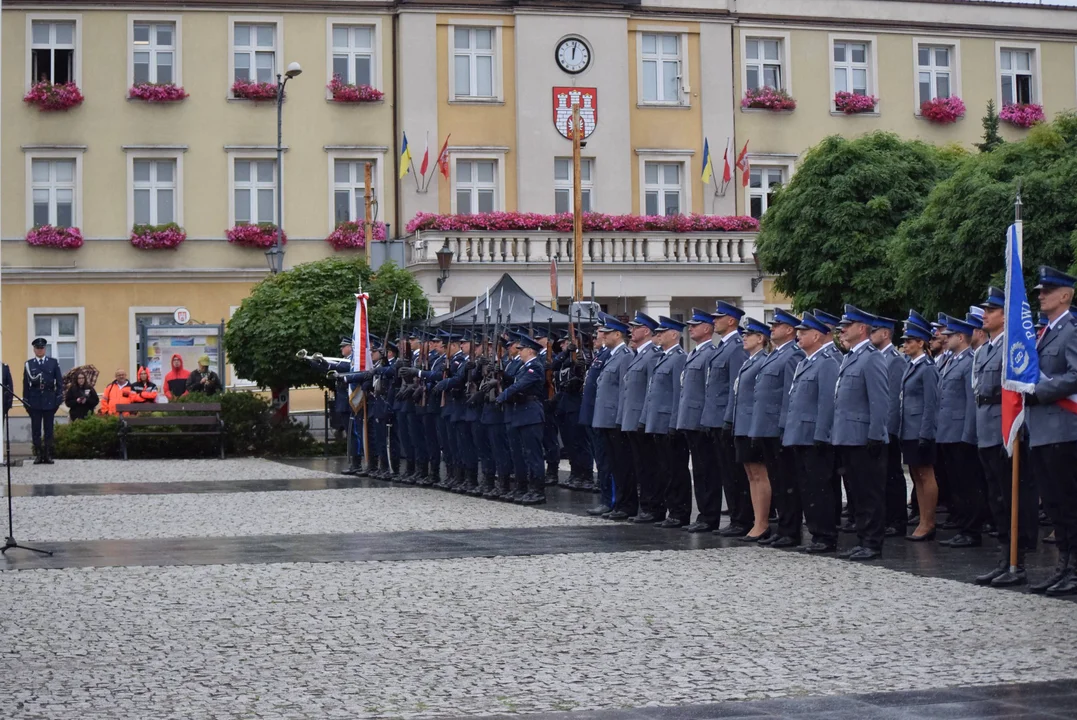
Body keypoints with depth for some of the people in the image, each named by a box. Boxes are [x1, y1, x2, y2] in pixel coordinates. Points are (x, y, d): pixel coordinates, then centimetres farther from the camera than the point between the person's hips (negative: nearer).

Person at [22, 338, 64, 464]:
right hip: (34, 401, 0)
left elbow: (59, 382, 5)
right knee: (36, 430, 1)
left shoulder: (53, 362, 6)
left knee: (49, 429, 3)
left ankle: (48, 455, 6)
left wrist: (59, 399, -2)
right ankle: (38, 455, 5)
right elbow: (26, 384, 5)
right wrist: (26, 402, 1)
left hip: (49, 401, 0)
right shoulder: (28, 364, 6)